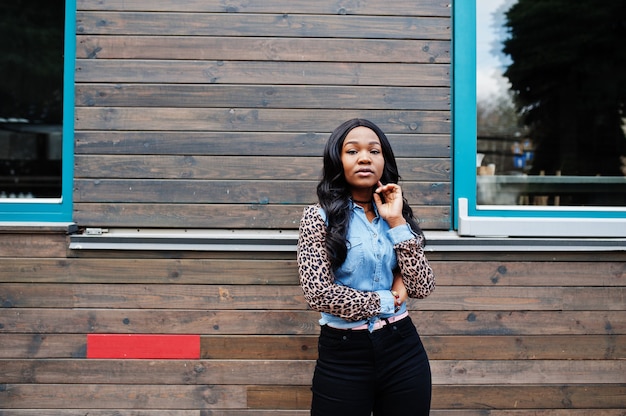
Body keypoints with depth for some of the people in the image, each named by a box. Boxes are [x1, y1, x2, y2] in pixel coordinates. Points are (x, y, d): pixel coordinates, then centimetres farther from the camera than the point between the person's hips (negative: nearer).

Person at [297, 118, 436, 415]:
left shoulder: (396, 216, 6)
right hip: (343, 355, -3)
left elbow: (423, 288, -4)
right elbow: (319, 294, -15)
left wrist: (396, 223, -10)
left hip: (402, 349, 4)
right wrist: (386, 301, -7)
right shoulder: (319, 217, -6)